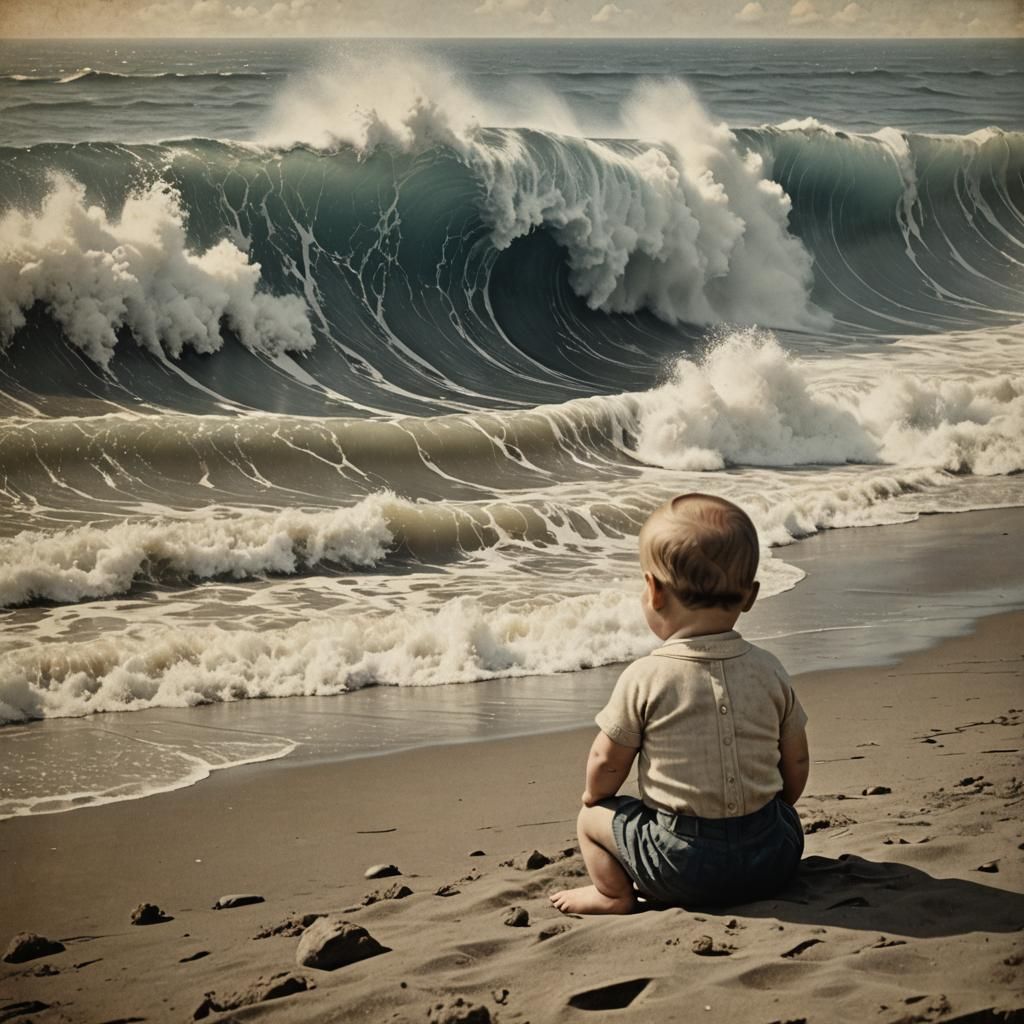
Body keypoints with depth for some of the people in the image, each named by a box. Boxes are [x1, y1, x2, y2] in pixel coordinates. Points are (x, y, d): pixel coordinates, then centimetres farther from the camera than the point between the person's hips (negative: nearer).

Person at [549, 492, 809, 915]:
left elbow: (606, 763, -1)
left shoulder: (644, 679, -10)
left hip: (681, 866, -3)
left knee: (592, 817, 18)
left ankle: (614, 893, 5)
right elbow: (796, 764, 9)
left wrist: (593, 798, 21)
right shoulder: (769, 671, 0)